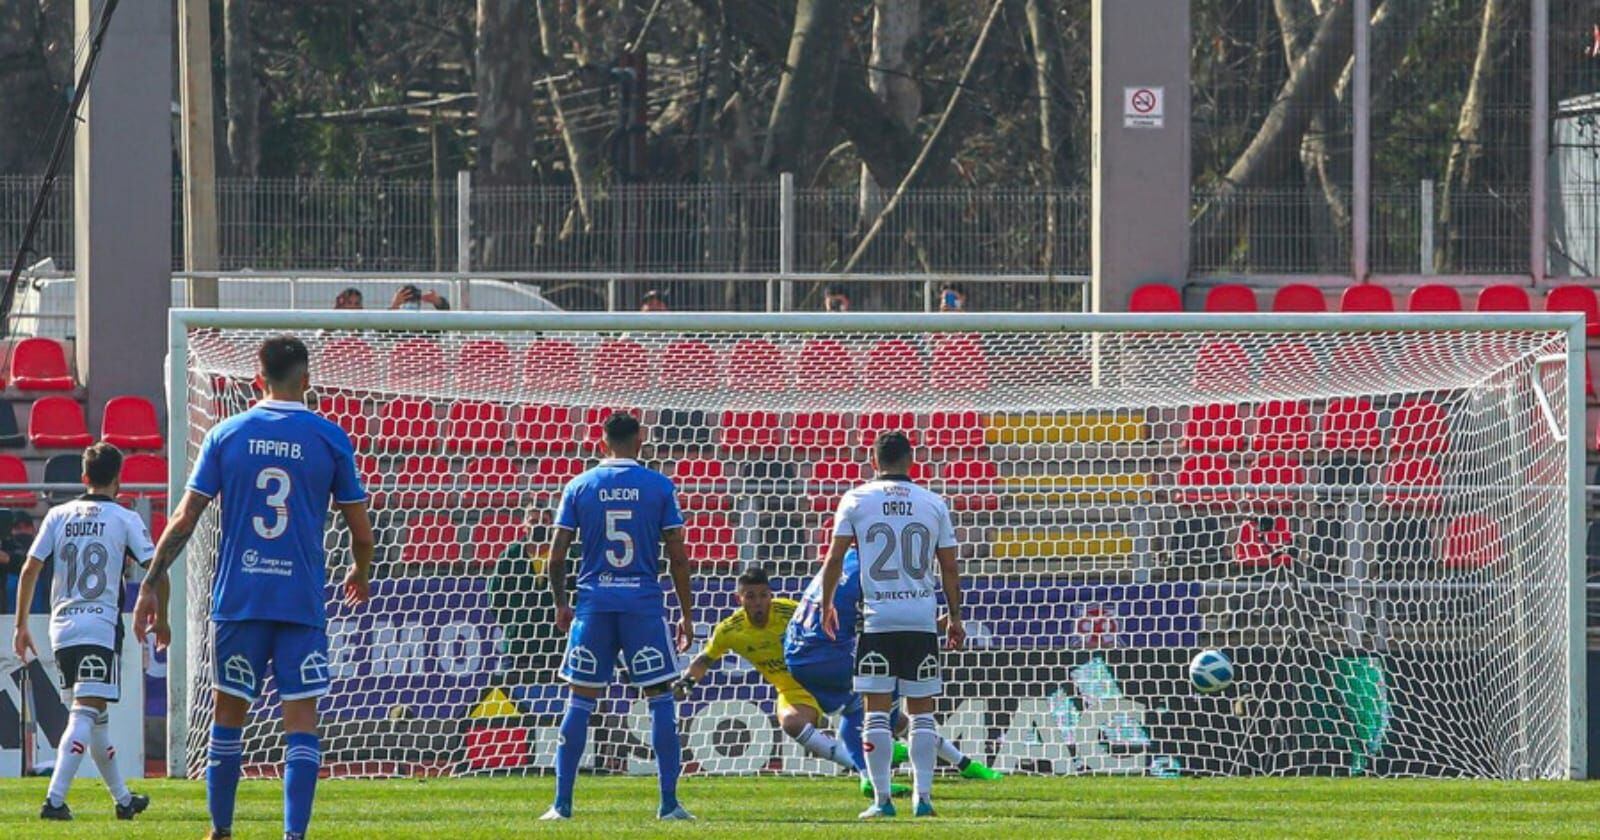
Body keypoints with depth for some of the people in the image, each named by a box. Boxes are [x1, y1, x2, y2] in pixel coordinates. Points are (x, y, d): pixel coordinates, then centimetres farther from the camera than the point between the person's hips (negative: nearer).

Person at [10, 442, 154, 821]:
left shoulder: (59, 515, 9)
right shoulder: (125, 520, -2)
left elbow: (30, 569, 5)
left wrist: (21, 626, 11)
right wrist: (160, 619, 10)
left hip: (62, 630, 5)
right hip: (101, 629, -5)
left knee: (95, 715, 18)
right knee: (86, 713, -10)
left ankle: (123, 799, 30)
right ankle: (55, 799, -25)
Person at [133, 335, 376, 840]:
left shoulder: (225, 436, 3)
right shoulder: (329, 439, 0)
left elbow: (185, 519, 1)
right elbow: (361, 531, 5)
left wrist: (152, 584, 8)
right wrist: (360, 575, 25)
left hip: (237, 600, 1)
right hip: (303, 603, -1)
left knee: (228, 714, 13)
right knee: (300, 721, -2)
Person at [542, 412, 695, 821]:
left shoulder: (579, 488, 4)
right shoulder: (659, 487, 0)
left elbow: (557, 555, 3)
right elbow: (678, 557, 0)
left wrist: (560, 605, 16)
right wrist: (686, 613, 7)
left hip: (594, 603, 1)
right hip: (644, 603, -1)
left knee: (580, 701, 7)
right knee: (660, 698, 5)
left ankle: (561, 803, 4)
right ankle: (669, 803, 0)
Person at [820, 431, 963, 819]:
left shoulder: (857, 500, 1)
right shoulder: (933, 504, 6)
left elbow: (834, 559, 1)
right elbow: (950, 569, 10)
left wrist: (826, 606, 15)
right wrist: (955, 617, 20)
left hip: (877, 620, -2)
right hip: (922, 619, 2)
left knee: (876, 711, 1)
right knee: (922, 712, 7)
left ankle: (882, 799, -3)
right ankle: (923, 796, 1)